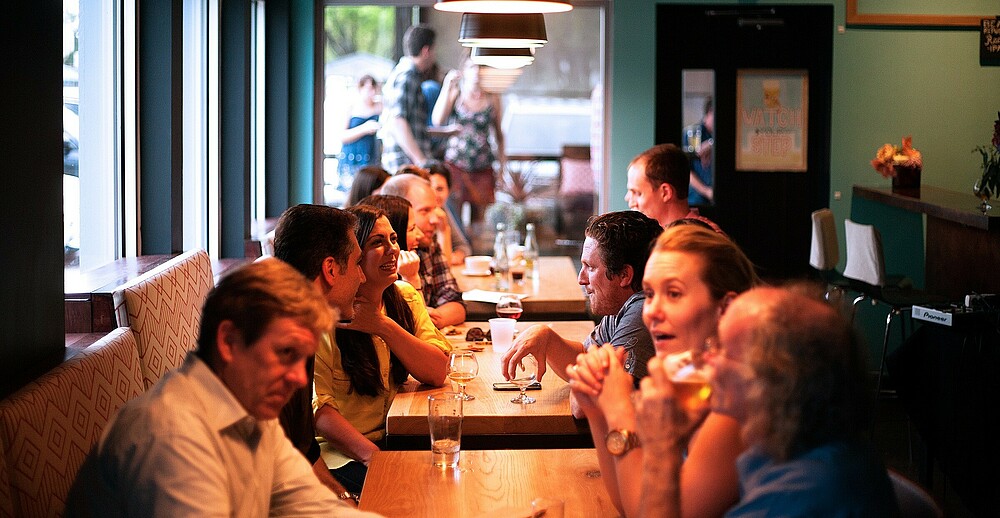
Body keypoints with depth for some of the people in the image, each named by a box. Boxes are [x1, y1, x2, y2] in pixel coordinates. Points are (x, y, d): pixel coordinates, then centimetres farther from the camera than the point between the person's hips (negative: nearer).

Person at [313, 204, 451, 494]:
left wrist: (384, 326, -17)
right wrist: (372, 454, -29)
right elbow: (317, 404, -17)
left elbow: (438, 373, -4)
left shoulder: (406, 299, 7)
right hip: (341, 452, -6)